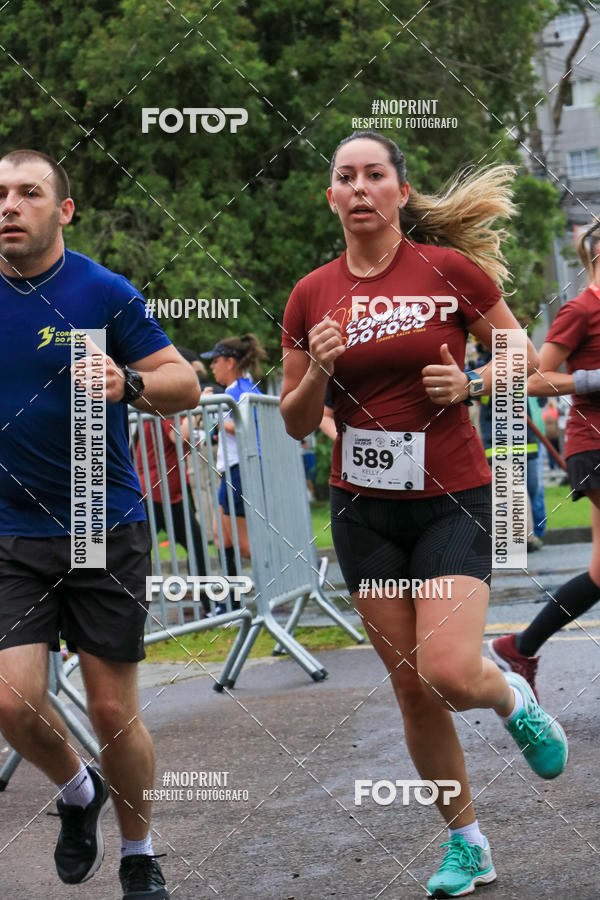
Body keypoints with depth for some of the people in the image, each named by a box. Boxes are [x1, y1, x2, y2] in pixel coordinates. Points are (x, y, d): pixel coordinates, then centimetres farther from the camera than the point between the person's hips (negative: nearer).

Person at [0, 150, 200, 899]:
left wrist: (129, 385, -26)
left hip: (106, 528, -2)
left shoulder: (104, 293, -7)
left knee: (113, 711, 1)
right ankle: (77, 792, 22)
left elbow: (185, 385, -8)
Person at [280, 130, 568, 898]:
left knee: (450, 673, -19)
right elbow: (296, 423, 7)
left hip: (450, 500, -3)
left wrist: (469, 384, -13)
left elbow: (524, 363, 5)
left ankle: (513, 699, 18)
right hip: (363, 511, 3)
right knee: (411, 688, 6)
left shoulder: (452, 270, -6)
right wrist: (318, 371, -12)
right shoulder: (311, 296, 2)